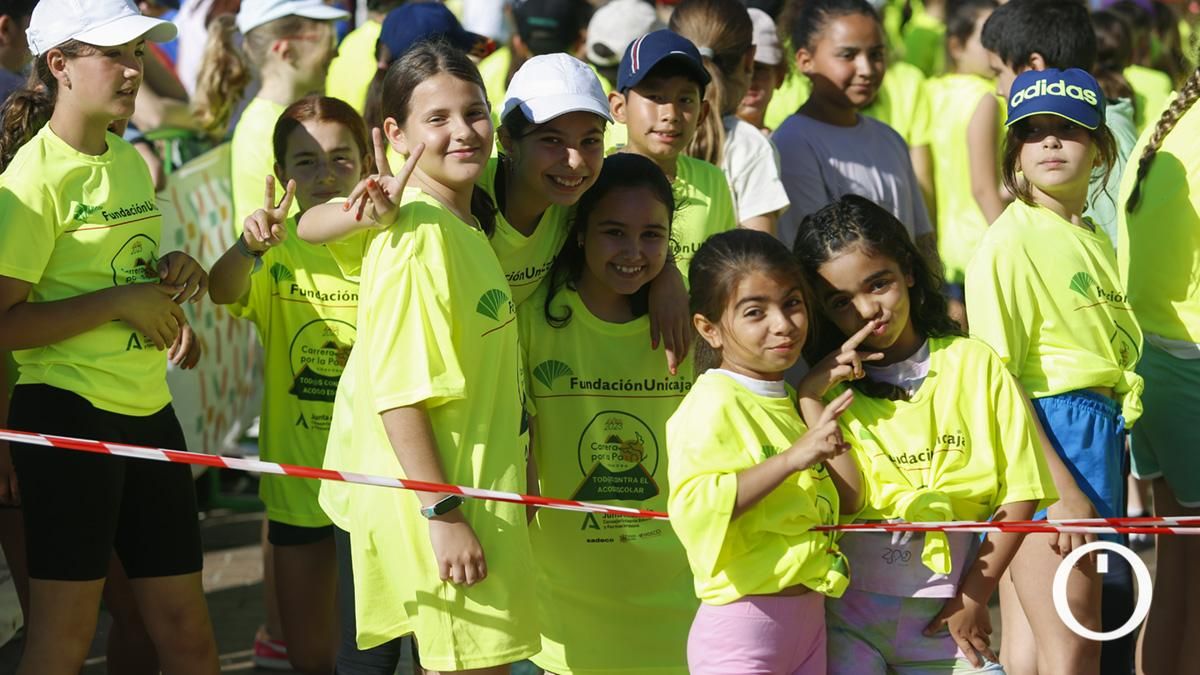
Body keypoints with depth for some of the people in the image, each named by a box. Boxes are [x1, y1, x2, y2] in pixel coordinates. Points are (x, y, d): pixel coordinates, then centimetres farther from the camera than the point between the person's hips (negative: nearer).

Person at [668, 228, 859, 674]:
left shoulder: (789, 403, 15)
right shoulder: (712, 403, -12)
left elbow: (848, 499, 8)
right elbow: (693, 509, -27)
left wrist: (812, 401, 4)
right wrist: (793, 458, -30)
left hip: (808, 617, 8)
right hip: (742, 621, -8)